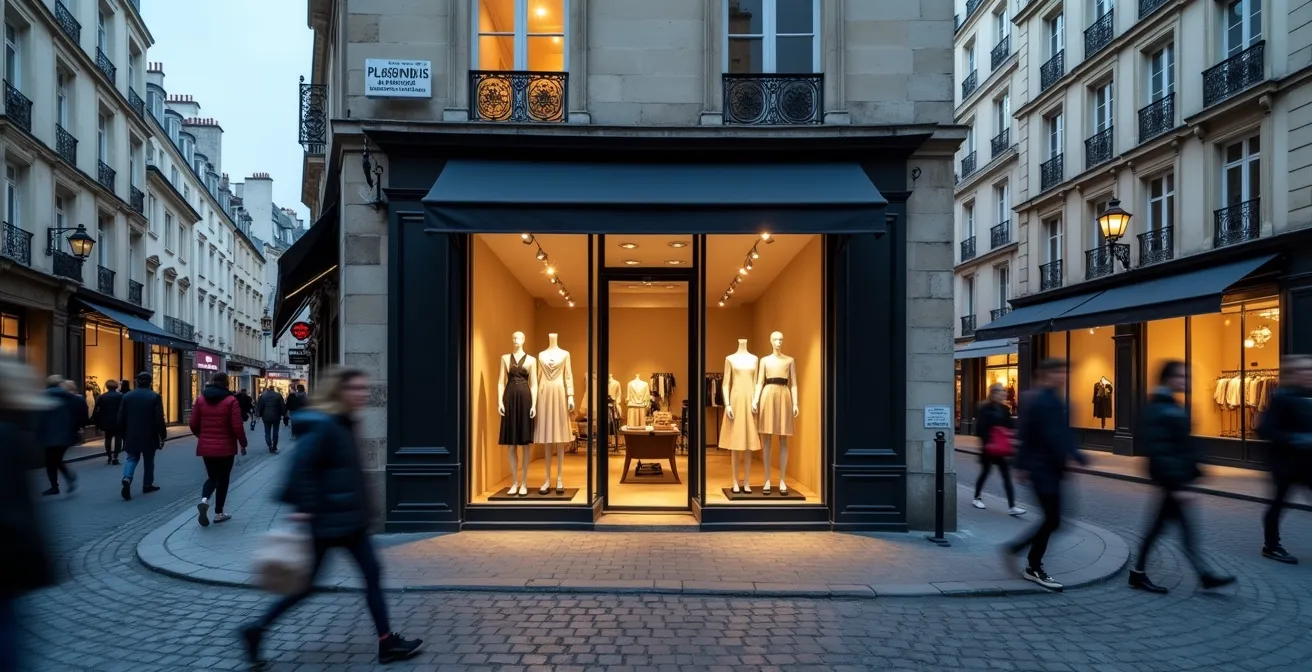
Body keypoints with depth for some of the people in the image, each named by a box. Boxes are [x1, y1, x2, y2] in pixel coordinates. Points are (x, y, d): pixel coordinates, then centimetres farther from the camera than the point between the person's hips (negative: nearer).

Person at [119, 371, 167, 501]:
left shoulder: (127, 396, 2)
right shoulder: (154, 397, -9)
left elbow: (121, 418, 6)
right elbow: (159, 419, -11)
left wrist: (124, 435, 16)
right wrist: (162, 436, -2)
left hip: (131, 436, 3)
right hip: (149, 436, -2)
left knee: (131, 458, 10)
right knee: (149, 461, 10)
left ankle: (127, 479, -15)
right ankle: (147, 485, 17)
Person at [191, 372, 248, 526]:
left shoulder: (201, 399, 2)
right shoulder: (231, 400, -11)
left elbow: (193, 424, 5)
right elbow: (237, 426, -14)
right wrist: (243, 444, 0)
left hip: (206, 447, 4)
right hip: (225, 447, -3)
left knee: (212, 477, 17)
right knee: (223, 479, 10)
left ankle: (204, 500, -11)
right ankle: (218, 513, 15)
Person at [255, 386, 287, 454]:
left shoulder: (262, 395, -3)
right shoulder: (278, 395, -4)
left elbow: (259, 406, -1)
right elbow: (283, 406, -2)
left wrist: (260, 414, 9)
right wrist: (284, 414, 8)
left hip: (266, 416, 0)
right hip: (276, 416, 0)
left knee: (267, 432, 10)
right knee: (275, 432, 9)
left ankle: (270, 446, -4)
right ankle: (274, 448, 8)